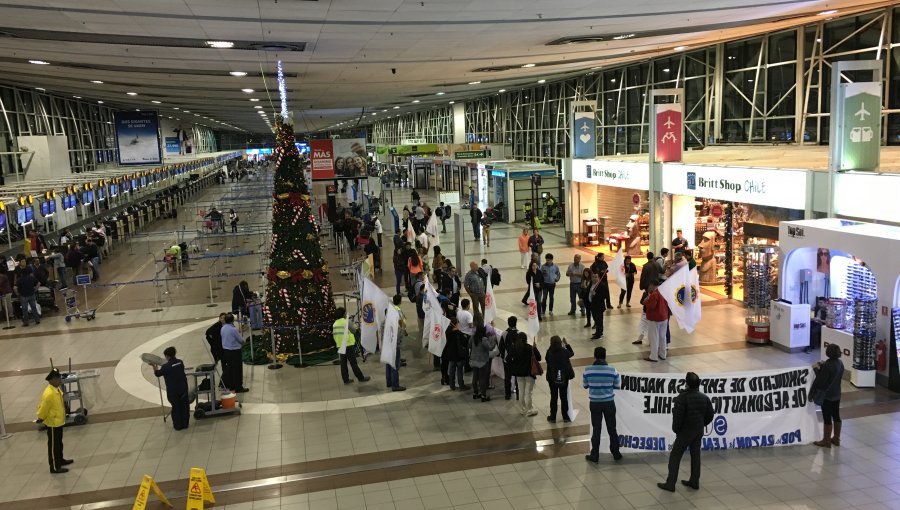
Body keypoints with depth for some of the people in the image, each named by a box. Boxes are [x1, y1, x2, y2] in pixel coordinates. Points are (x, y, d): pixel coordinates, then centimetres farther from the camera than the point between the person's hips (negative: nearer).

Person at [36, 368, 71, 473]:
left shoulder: (57, 389, 1)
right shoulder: (49, 394, -30)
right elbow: (43, 408, -21)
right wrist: (40, 419, -6)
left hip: (59, 421, 9)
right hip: (53, 423, -9)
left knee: (59, 443, 24)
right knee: (53, 445, 4)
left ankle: (60, 460, 40)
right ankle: (54, 467, 14)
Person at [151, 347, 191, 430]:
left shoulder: (166, 367, -18)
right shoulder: (180, 362, -3)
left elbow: (157, 374, -2)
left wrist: (154, 366, 16)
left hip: (173, 391, -4)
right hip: (183, 388, 4)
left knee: (176, 408, 10)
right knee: (184, 406, 14)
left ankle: (178, 425, 20)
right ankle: (185, 424, 23)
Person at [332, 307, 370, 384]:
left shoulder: (335, 324, 6)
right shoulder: (346, 322, -12)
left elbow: (334, 335, 8)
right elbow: (353, 331, -5)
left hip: (340, 346, 6)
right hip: (348, 345, -6)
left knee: (343, 363, 9)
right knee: (353, 363, -1)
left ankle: (346, 379, 13)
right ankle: (361, 378, 6)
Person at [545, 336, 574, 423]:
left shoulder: (549, 352, -16)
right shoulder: (564, 351, -12)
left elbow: (546, 358, 4)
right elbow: (572, 353, 9)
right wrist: (566, 344, 15)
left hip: (552, 378, 0)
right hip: (564, 378, 0)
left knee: (553, 397, 12)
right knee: (564, 397, 12)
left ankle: (553, 417, 18)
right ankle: (565, 417, 18)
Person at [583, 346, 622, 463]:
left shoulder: (588, 370, -13)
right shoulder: (612, 370, -14)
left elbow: (585, 386, 1)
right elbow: (617, 386, -1)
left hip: (595, 403, 0)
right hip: (609, 403, 0)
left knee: (596, 430, 12)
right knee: (612, 428, 16)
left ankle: (594, 456, 19)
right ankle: (616, 453, 29)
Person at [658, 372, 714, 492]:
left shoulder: (682, 397, -21)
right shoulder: (704, 398, -1)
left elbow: (677, 416, -20)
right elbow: (710, 415, 6)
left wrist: (675, 429, -3)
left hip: (685, 431, -6)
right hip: (699, 431, 6)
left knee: (675, 456, 3)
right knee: (695, 456, 18)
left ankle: (670, 484, 5)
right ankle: (694, 482, 27)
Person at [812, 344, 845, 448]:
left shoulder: (828, 365, -25)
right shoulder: (840, 363, 1)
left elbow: (821, 380, -20)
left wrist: (816, 368, -8)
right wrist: (823, 365, 10)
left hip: (827, 395, -8)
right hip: (836, 394, 8)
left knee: (827, 418, 2)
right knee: (836, 416, 16)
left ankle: (826, 441, 12)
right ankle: (836, 439, 28)